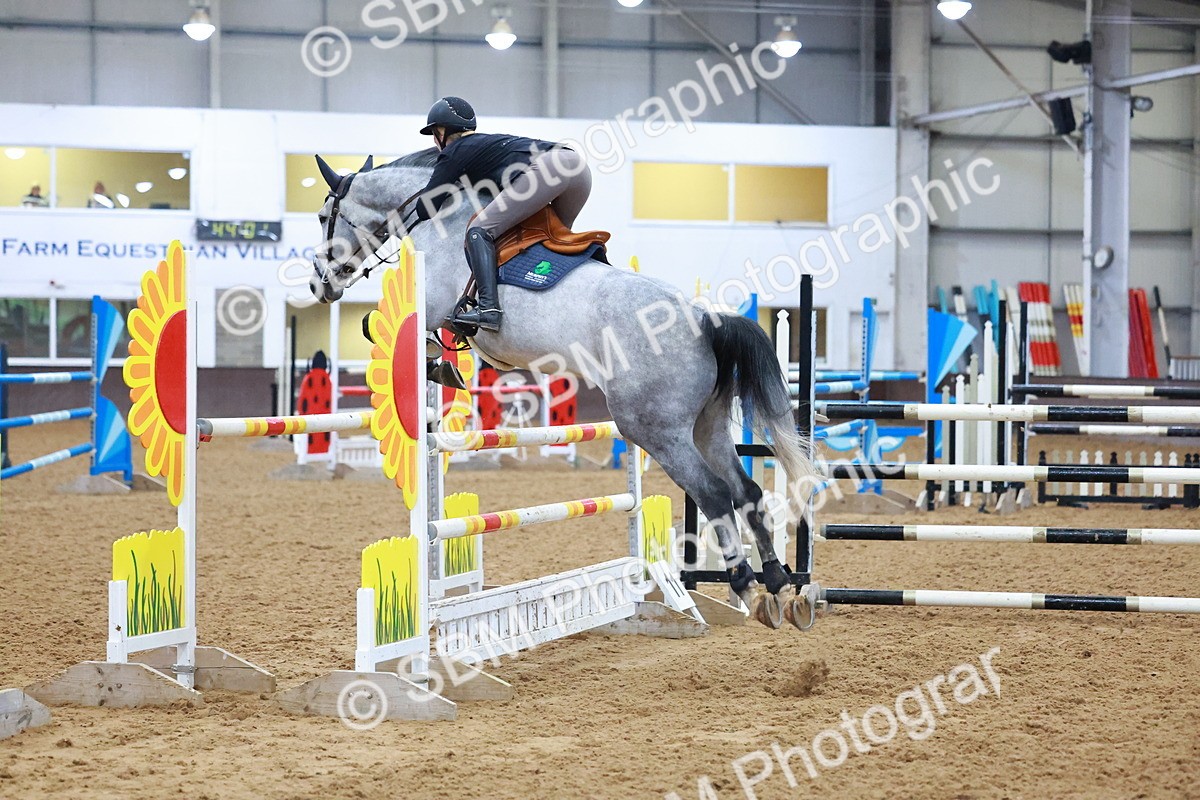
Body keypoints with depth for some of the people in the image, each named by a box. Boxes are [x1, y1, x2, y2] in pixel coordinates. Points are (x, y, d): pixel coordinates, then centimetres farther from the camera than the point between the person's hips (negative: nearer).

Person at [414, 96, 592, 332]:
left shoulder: (454, 152, 14)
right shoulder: (490, 140, 37)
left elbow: (425, 209, 11)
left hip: (545, 169, -8)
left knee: (480, 230, -8)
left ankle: (488, 308, -25)